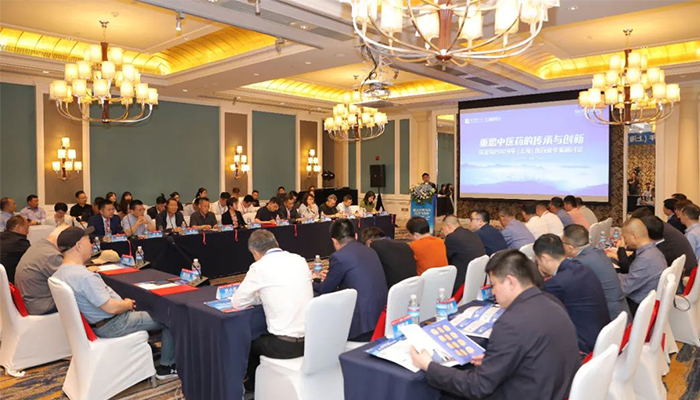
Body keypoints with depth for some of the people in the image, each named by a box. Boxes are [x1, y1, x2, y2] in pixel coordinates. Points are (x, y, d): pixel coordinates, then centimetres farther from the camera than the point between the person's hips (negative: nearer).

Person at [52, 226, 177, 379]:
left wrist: (123, 303, 8)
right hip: (112, 326, -10)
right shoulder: (85, 277, -31)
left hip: (94, 322, 10)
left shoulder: (60, 273, 1)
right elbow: (111, 308, -29)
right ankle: (167, 366, 12)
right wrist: (128, 305, -7)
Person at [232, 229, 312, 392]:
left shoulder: (260, 267, -10)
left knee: (250, 341, 25)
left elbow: (237, 302, 0)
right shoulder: (300, 260, 7)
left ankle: (254, 387, 46)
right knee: (263, 335, 31)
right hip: (311, 339, 6)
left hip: (286, 345, -6)